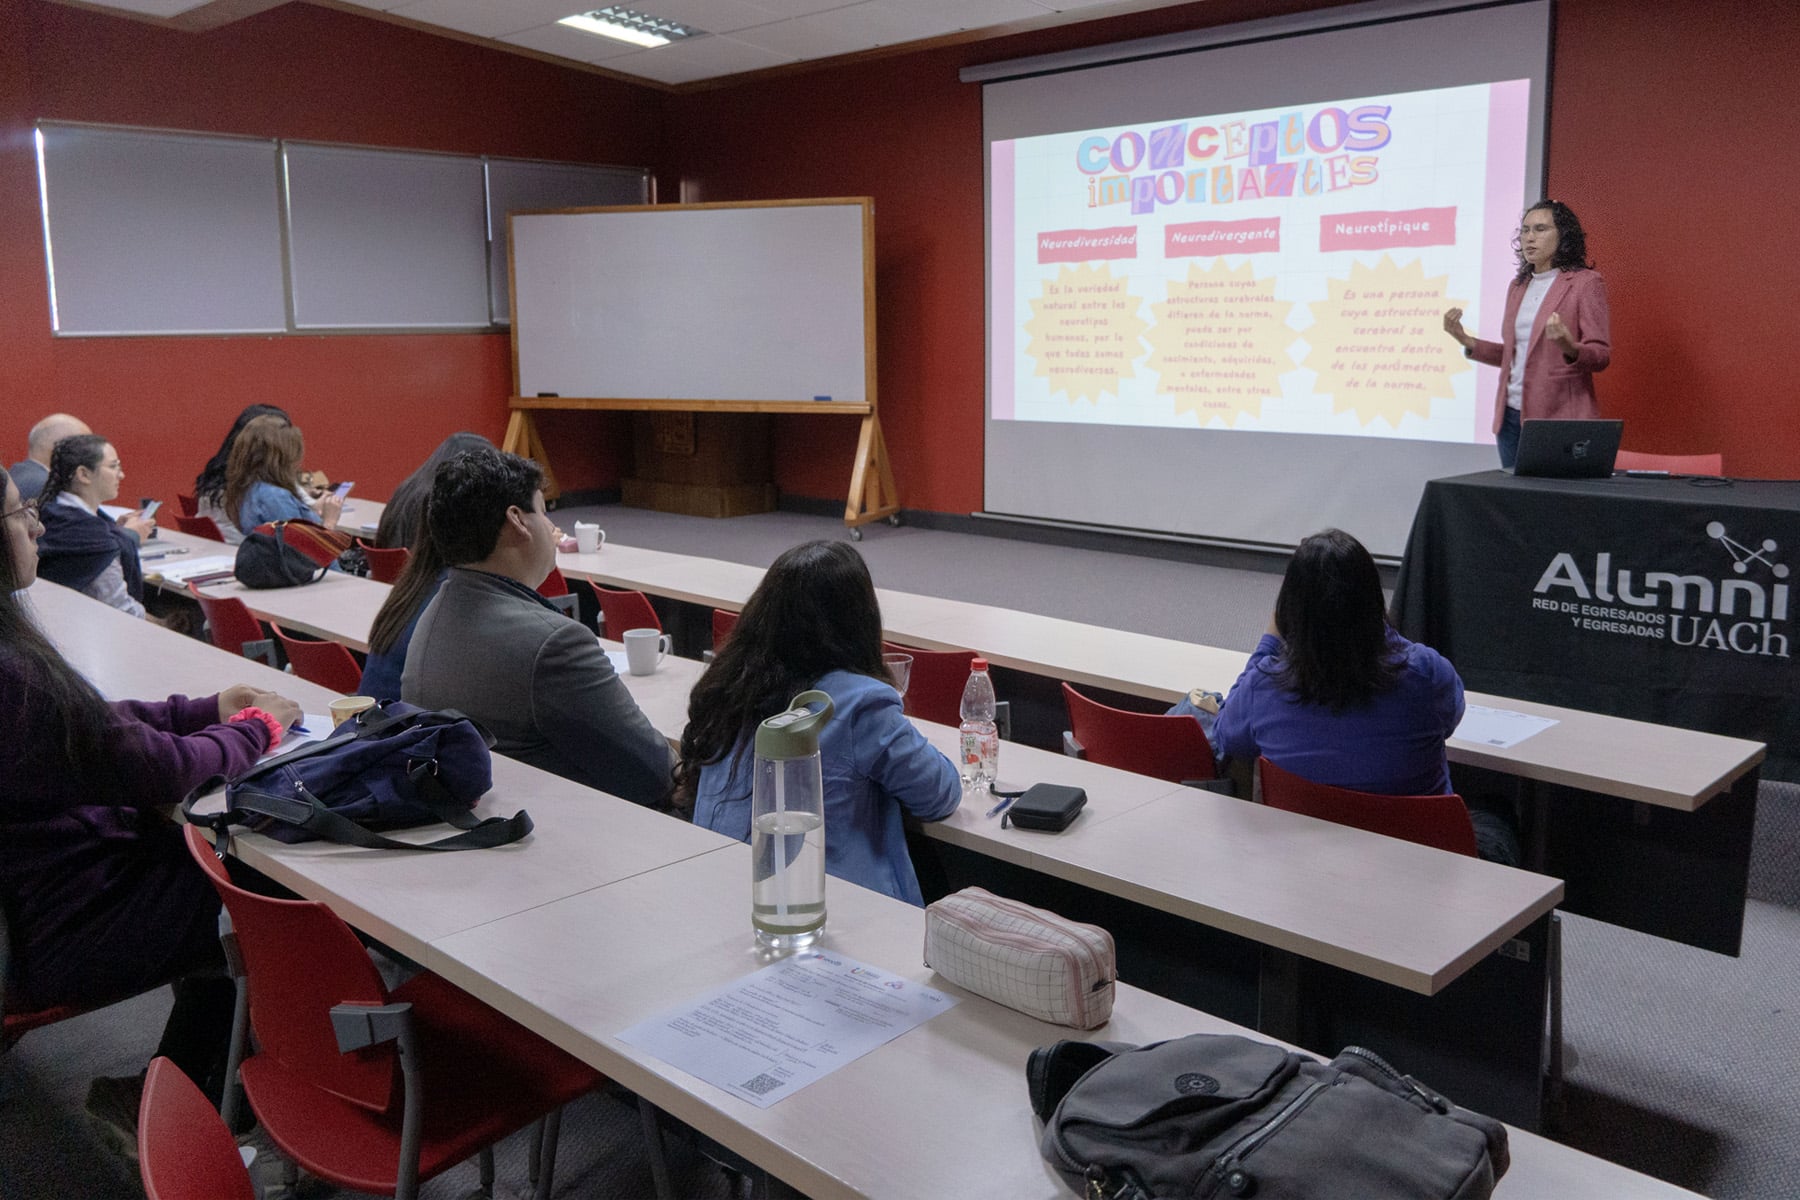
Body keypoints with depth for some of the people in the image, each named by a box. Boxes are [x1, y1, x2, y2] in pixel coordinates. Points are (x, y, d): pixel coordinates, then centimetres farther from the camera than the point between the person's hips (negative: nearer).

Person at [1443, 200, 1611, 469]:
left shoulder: (1586, 282, -4)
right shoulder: (1518, 286, 14)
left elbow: (1601, 356, -9)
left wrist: (1569, 348, -29)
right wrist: (1467, 341, 5)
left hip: (1560, 418, -6)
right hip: (1512, 416, 6)